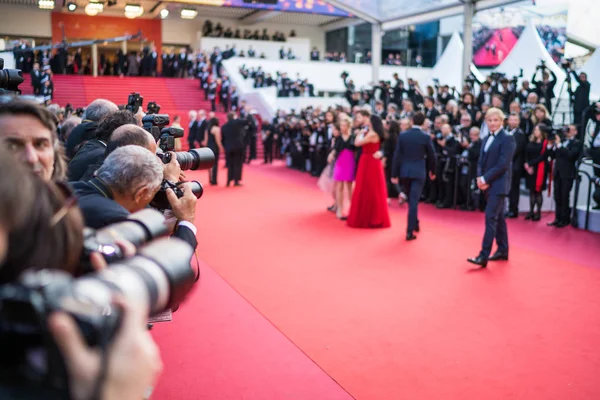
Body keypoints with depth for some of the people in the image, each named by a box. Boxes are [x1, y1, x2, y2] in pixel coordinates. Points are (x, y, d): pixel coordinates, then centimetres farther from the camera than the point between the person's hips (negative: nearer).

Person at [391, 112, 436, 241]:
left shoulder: (402, 135, -1)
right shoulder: (426, 137, -5)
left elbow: (397, 156, -3)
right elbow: (431, 156, 2)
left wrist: (394, 174, 1)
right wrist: (432, 171, 18)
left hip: (404, 171, 3)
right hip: (419, 172, -2)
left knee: (411, 199, 20)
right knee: (414, 201, -3)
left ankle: (414, 224, 36)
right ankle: (410, 231, -7)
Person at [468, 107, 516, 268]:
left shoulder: (507, 139, -10)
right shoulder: (487, 139, 15)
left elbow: (503, 164, -18)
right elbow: (481, 161, 12)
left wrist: (485, 179, -18)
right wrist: (480, 178, -6)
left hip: (498, 185, -8)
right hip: (488, 184, 8)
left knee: (490, 217, -12)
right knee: (498, 218, 14)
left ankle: (484, 256, -12)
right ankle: (503, 250, 24)